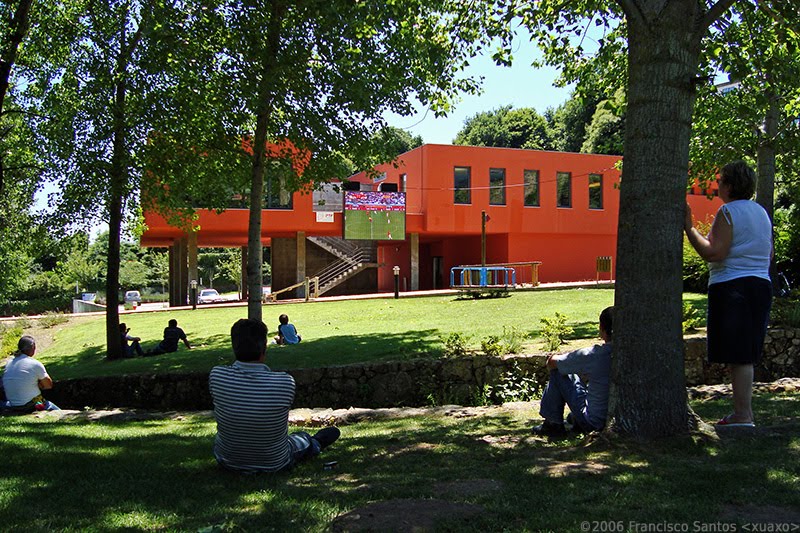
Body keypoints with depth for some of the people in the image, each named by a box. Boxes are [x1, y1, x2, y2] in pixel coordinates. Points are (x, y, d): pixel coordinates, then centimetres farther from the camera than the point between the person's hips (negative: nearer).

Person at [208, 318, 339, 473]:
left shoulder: (216, 376, -26)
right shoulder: (286, 383, -30)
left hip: (227, 461, 3)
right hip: (274, 464, -2)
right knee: (304, 438, 31)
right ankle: (315, 444, 66)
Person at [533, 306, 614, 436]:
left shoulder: (591, 355, -22)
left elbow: (551, 362, -7)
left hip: (594, 422, -6)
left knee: (558, 372, 6)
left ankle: (553, 425, 17)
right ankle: (578, 421, 38)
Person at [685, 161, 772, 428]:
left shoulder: (728, 212, -11)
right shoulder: (761, 212, 16)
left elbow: (714, 253, -20)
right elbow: (768, 254, 21)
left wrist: (688, 228, -15)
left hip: (732, 286, -9)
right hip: (761, 285, 9)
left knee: (737, 355, -5)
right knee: (746, 353, 13)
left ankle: (743, 415, -3)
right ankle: (744, 412, 19)